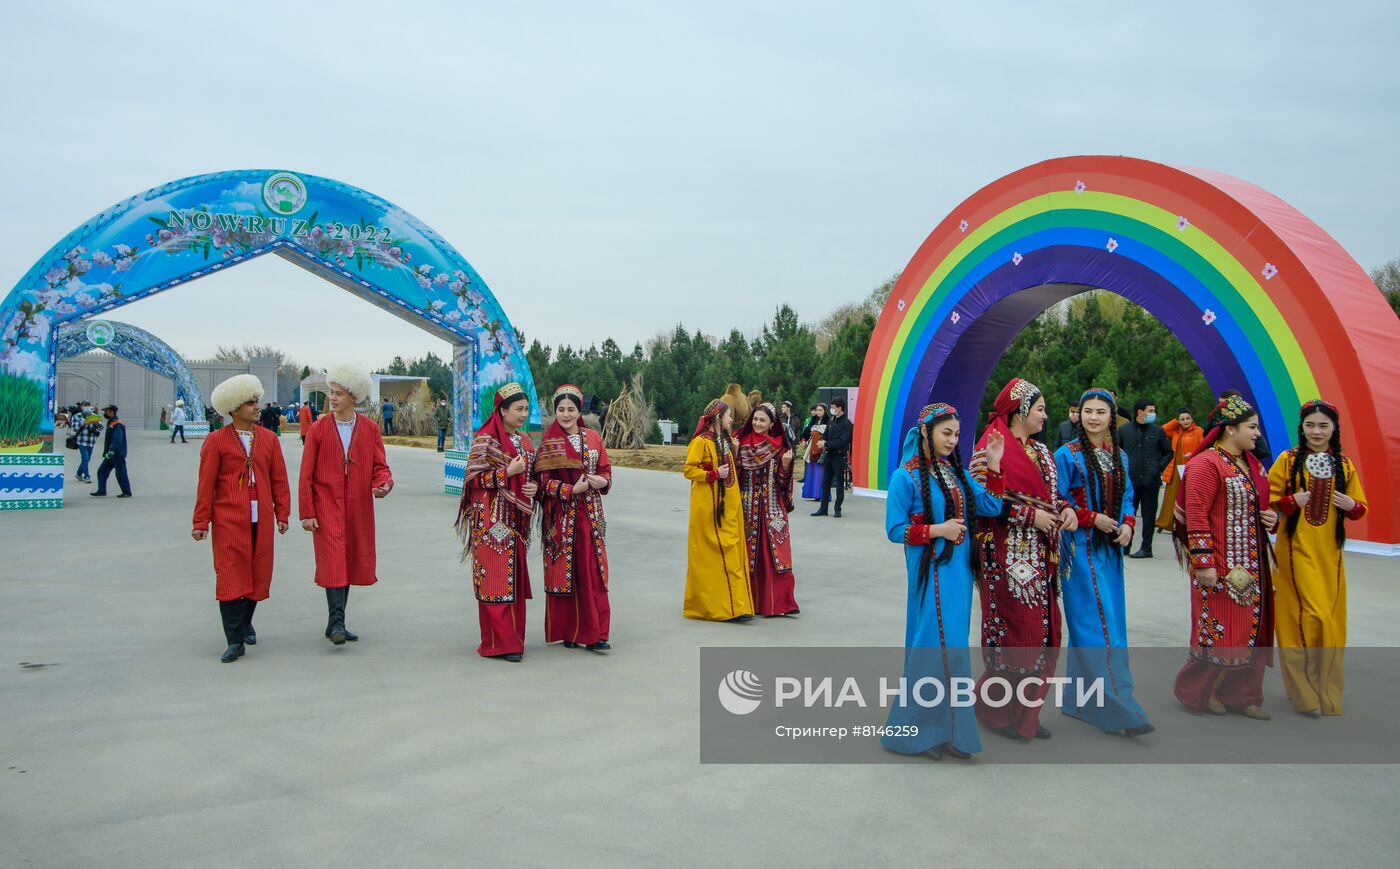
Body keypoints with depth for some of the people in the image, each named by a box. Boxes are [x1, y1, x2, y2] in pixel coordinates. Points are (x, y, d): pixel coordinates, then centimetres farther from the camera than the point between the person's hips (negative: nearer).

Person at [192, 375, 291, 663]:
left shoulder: (269, 440, 9)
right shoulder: (216, 441, -1)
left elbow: (279, 480, 11)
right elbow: (206, 484, -2)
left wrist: (282, 514, 7)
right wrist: (201, 522, -4)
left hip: (261, 520, 3)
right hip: (228, 520, -3)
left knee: (258, 573, 9)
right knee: (230, 576, -4)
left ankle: (245, 622, 34)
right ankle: (235, 641, -1)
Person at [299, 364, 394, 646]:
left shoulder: (369, 428, 4)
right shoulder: (318, 429, 0)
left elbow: (380, 466, 5)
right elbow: (306, 474, -1)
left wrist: (384, 484, -18)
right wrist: (306, 512, -5)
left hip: (358, 506, 3)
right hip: (327, 505, -3)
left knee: (351, 562, 8)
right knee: (333, 561, -12)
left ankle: (335, 623, 20)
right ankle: (336, 622, -11)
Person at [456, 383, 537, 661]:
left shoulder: (525, 441, 13)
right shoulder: (485, 439, -7)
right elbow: (474, 478, -11)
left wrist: (534, 486, 1)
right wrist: (507, 472, -17)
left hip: (516, 521, 7)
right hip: (492, 520, -7)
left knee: (515, 579, 9)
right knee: (495, 580, -6)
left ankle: (513, 637, 17)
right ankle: (499, 643, -3)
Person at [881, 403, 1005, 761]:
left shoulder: (957, 473, 10)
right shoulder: (906, 477, -8)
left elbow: (991, 507, 0)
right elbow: (895, 530, -11)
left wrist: (994, 466, -5)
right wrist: (937, 530, -16)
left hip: (959, 569, 7)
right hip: (930, 572, -7)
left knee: (954, 645, 10)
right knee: (935, 644, -6)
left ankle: (945, 725, 21)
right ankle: (921, 729, 7)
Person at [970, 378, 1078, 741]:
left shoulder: (1042, 452, 15)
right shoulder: (991, 448, -10)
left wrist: (1065, 508, 1)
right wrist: (1030, 516, -17)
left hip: (1041, 556, 8)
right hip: (1010, 554, -8)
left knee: (1043, 633, 8)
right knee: (1017, 631, -4)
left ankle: (1025, 711, 19)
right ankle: (995, 709, 12)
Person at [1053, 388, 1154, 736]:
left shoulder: (1120, 457, 12)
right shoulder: (1067, 455, -7)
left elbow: (1126, 498, 16)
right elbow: (1057, 502, -9)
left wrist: (1127, 524, -2)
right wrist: (1093, 518, -16)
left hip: (1110, 547, 7)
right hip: (1080, 547, -7)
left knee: (1112, 620, 9)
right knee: (1096, 623, -9)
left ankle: (1080, 700, 20)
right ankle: (1118, 707, -8)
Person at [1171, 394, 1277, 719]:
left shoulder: (1250, 463, 13)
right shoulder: (1207, 463, -14)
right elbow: (1196, 516, -19)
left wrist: (1270, 517, 5)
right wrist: (1203, 563, -22)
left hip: (1251, 564, 9)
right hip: (1221, 565, -9)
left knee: (1251, 628, 12)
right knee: (1219, 629, -3)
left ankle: (1241, 695, 24)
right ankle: (1193, 690, 16)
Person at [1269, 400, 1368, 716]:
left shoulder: (1344, 465, 8)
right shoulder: (1288, 460, -1)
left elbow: (1361, 509, 12)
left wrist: (1351, 505, -10)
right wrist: (1293, 501, -19)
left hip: (1329, 552, 4)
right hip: (1296, 550, -3)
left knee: (1330, 620, 6)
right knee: (1310, 615, -9)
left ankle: (1326, 691, 22)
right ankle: (1305, 692, 5)